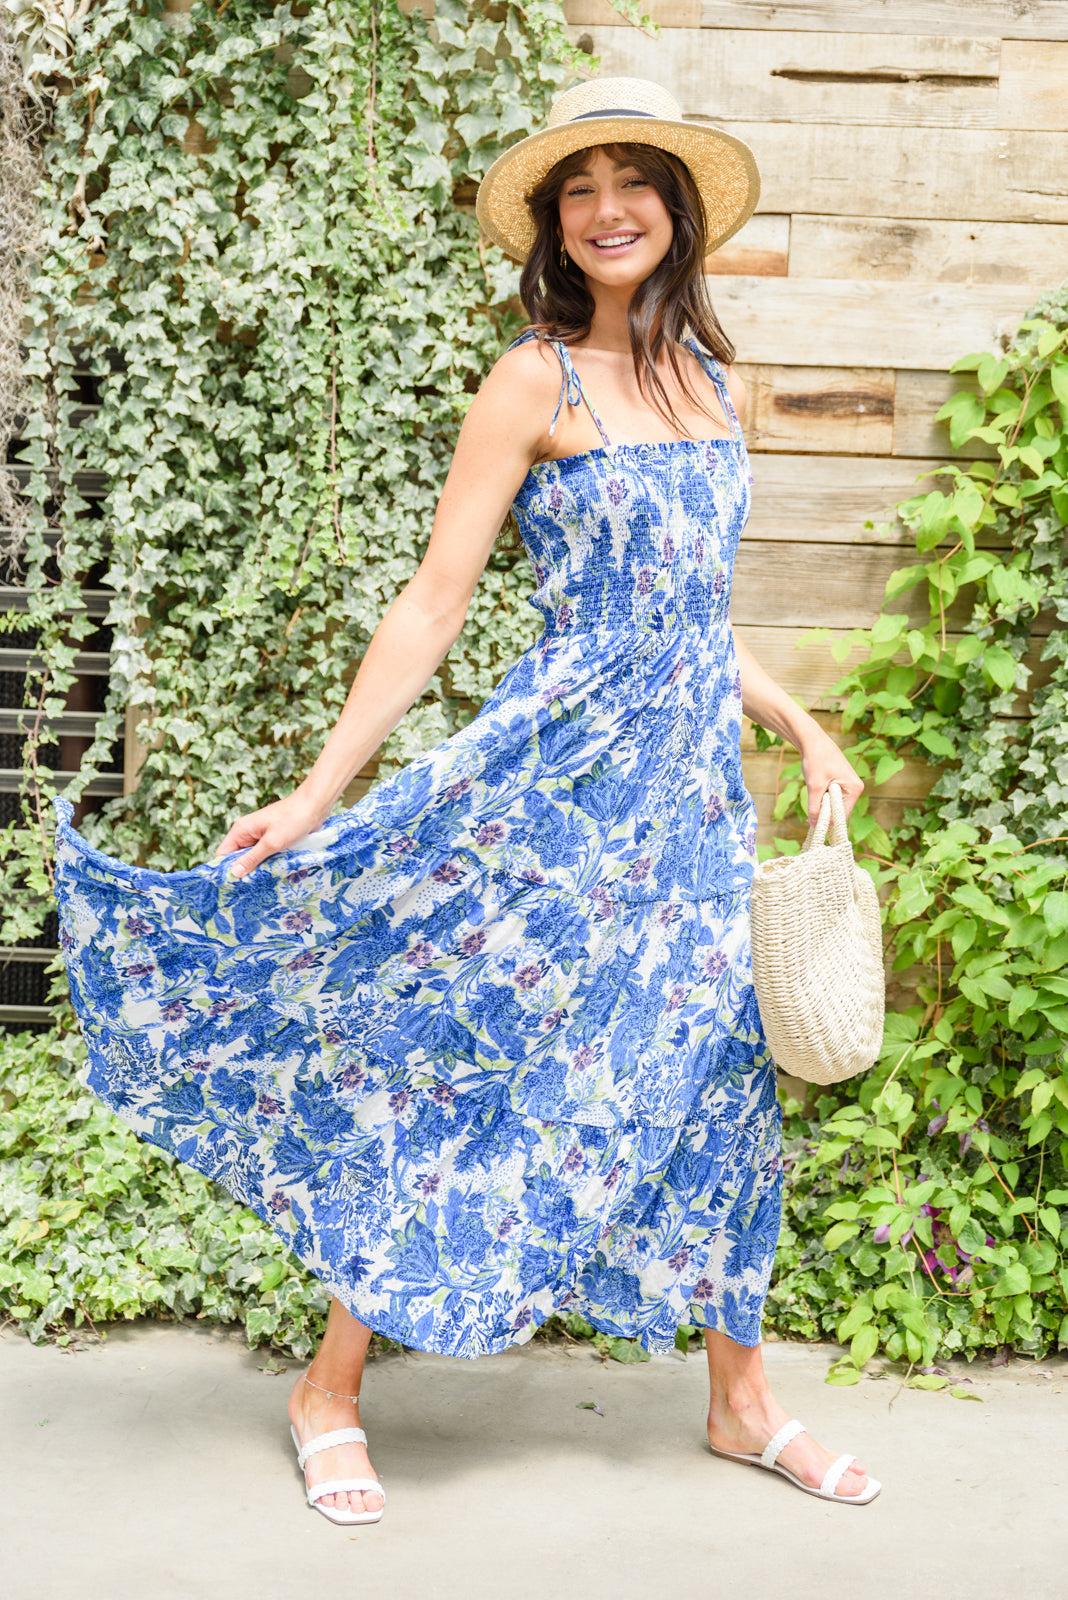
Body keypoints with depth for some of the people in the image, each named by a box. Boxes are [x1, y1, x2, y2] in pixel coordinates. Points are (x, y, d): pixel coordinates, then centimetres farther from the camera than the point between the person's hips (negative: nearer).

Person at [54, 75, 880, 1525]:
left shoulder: (715, 383, 11)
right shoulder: (535, 382, -7)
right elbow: (433, 604, -10)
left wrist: (803, 730, 14)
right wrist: (317, 790, -15)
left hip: (694, 780, 6)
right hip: (562, 765, -6)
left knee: (715, 1070, 10)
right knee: (462, 1059, -1)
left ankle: (742, 1399, 25)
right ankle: (333, 1389, 14)